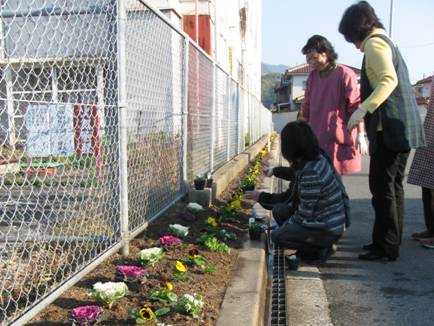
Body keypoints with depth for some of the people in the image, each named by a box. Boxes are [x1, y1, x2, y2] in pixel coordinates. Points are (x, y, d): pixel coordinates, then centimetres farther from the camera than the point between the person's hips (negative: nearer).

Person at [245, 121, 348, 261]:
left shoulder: (311, 173, -27)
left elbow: (305, 214, -22)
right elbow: (290, 196, 12)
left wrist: (286, 225, -5)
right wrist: (260, 196, 13)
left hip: (328, 230, -9)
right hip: (319, 218, 9)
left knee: (277, 235, -11)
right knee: (279, 210, 6)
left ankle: (321, 249, 2)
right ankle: (315, 244, 10)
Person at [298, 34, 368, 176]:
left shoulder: (345, 74, -6)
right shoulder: (312, 76, 13)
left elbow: (356, 106, -9)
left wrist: (360, 135, -14)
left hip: (340, 140, -5)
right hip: (317, 139, 5)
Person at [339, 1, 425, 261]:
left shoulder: (374, 43, -7)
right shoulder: (387, 42, 22)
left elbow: (388, 80, -23)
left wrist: (363, 109, -32)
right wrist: (367, 112, 29)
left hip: (390, 127, -10)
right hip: (402, 127, 10)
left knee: (382, 186, -6)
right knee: (393, 186, 13)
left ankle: (386, 247, 0)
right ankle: (390, 241, 22)